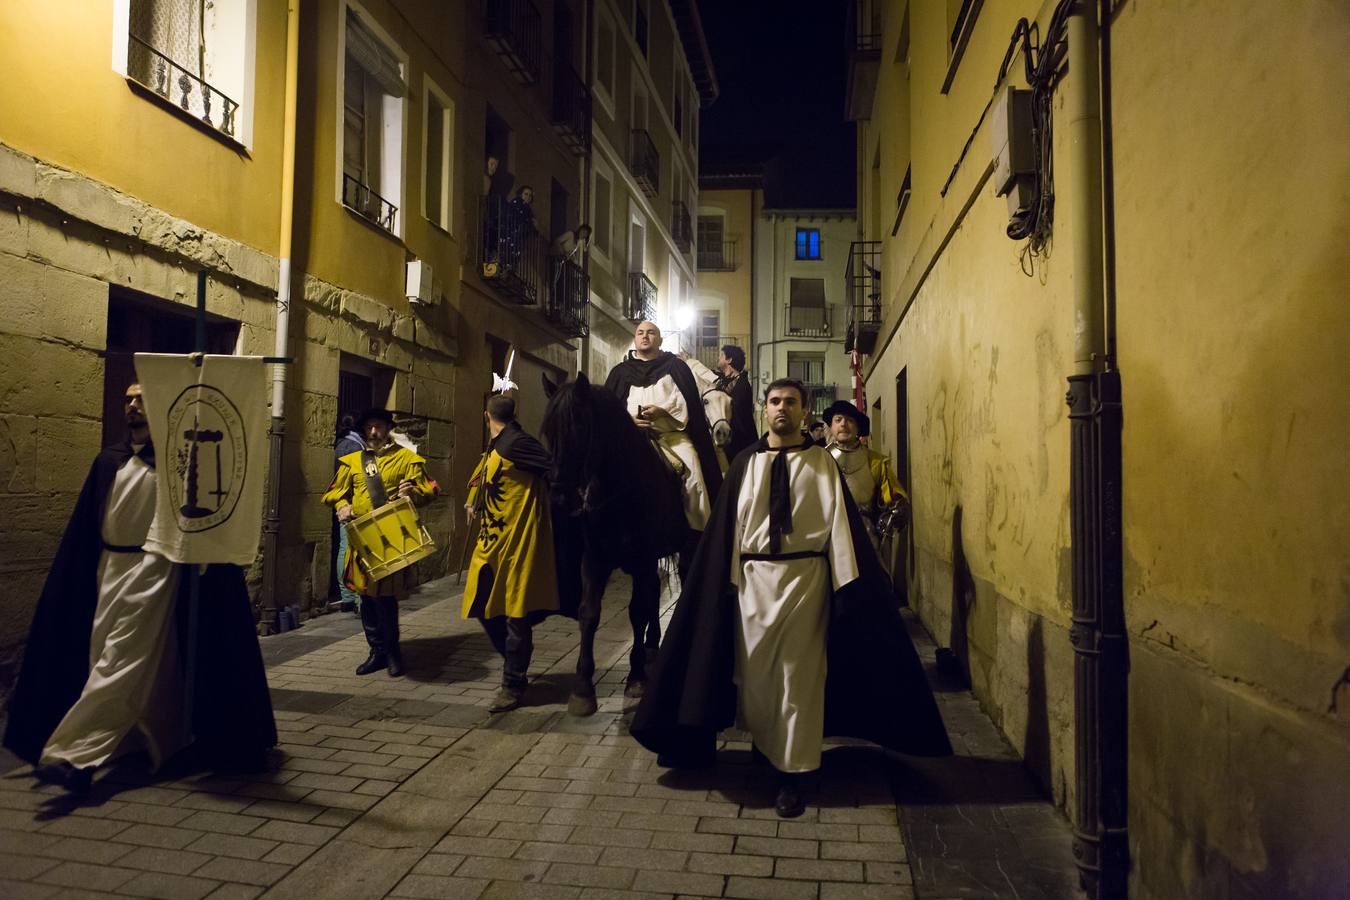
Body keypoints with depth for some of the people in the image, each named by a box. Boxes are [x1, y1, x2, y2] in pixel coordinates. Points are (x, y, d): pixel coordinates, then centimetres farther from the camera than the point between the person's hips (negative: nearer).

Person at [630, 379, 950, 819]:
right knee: (754, 670, 11)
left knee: (799, 673, 1)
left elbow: (840, 522, -3)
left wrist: (847, 585, -10)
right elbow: (729, 524, 6)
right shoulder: (745, 464, 8)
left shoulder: (822, 464, 3)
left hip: (805, 576, -2)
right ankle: (765, 742, 38)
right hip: (753, 576, 2)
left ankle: (792, 773, 10)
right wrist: (729, 578, -1)